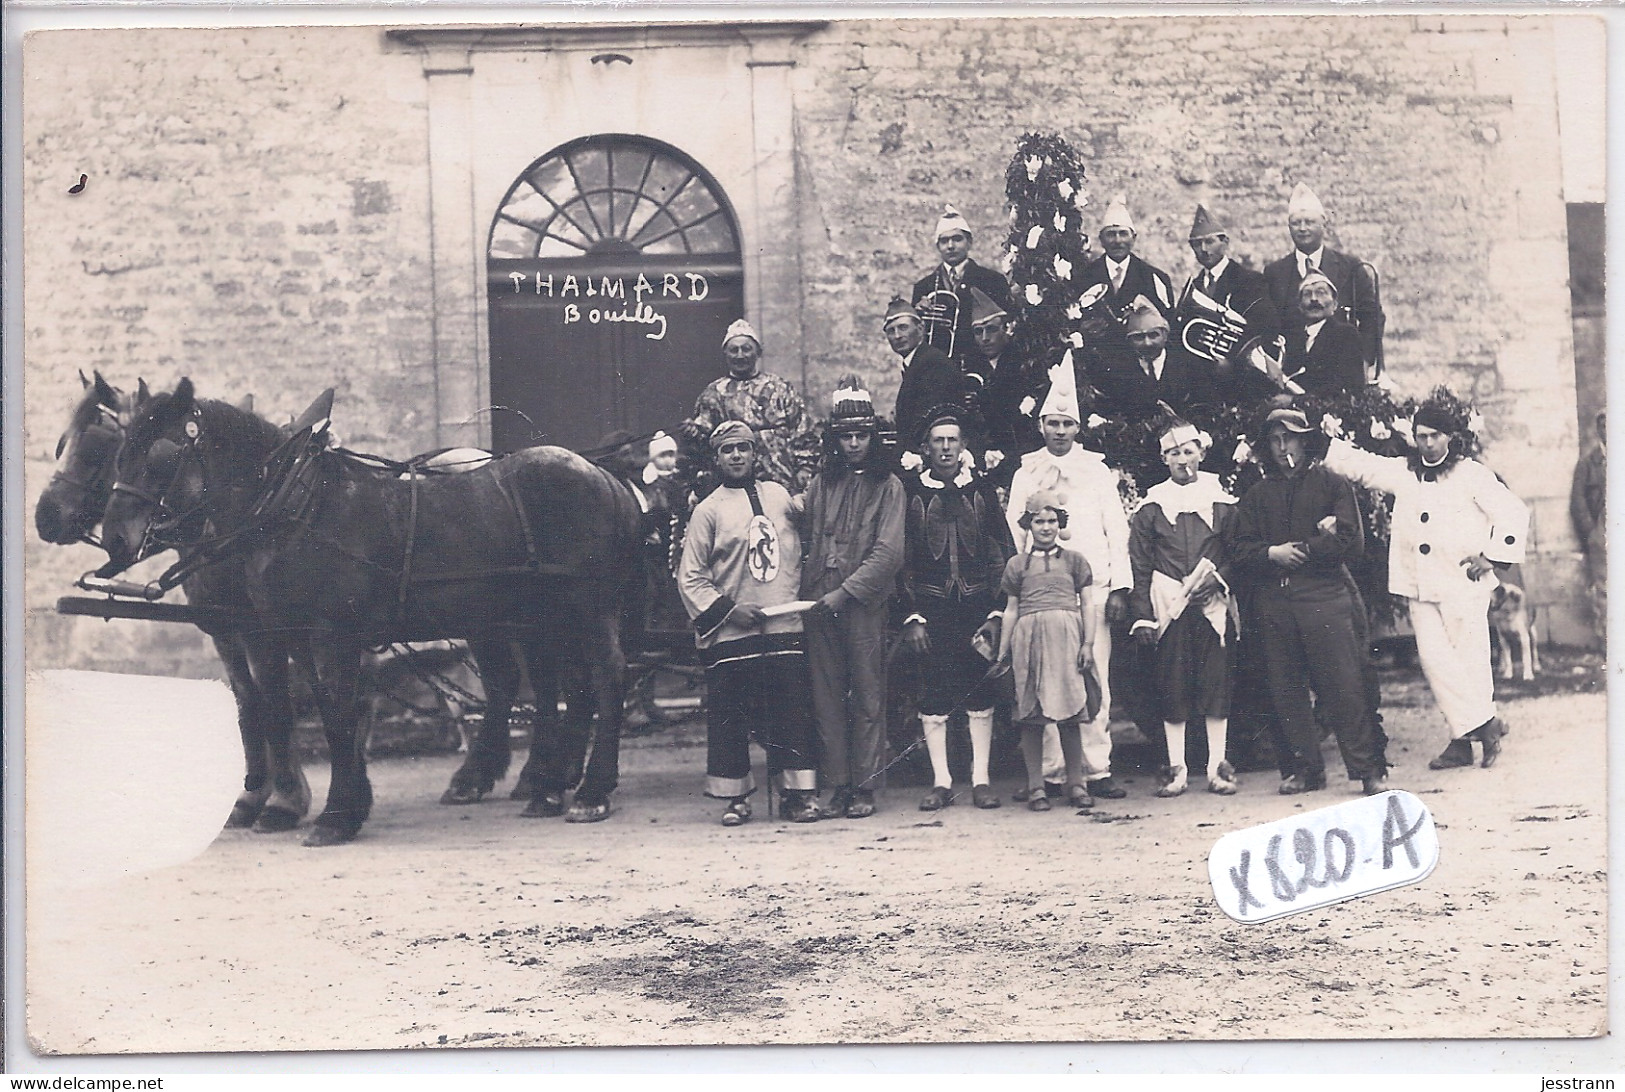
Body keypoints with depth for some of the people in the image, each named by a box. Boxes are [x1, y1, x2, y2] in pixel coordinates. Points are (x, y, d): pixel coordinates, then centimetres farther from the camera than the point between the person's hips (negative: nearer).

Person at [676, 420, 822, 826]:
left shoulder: (780, 496, 11)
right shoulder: (708, 510, 0)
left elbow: (797, 552, 21)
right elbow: (690, 576, -2)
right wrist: (726, 609, -11)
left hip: (785, 626, 2)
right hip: (730, 635, -2)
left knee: (793, 711, 0)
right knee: (729, 717, 0)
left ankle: (801, 794, 8)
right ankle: (736, 798, 11)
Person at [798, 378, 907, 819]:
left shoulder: (888, 486, 2)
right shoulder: (821, 484, 13)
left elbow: (888, 553, -6)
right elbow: (804, 537, 14)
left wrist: (846, 592, -12)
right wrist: (805, 591, -3)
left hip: (865, 604, -4)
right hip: (820, 603, 4)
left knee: (867, 695, -2)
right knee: (828, 696, 4)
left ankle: (864, 786, 2)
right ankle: (838, 785, 8)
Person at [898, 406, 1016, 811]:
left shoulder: (981, 489, 7)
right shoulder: (910, 492, 3)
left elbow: (1002, 553, 7)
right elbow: (901, 559, 2)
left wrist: (996, 611, -1)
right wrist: (911, 617, -5)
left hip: (977, 605, 1)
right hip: (932, 606, -1)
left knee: (980, 692, 2)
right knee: (934, 695, 0)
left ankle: (981, 779, 8)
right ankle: (941, 782, 6)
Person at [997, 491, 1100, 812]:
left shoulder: (1073, 560, 13)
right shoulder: (1017, 565, 13)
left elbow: (1087, 606, 11)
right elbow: (1011, 610, 14)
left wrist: (1088, 643, -1)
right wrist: (1001, 654, 10)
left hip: (1067, 635, 0)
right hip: (1029, 637, 0)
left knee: (1069, 713, -2)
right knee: (1031, 717, -1)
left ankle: (1075, 784, 5)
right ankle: (1035, 787, 5)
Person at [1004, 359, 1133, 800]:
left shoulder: (1096, 469, 13)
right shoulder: (1026, 472, 12)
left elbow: (1117, 529, 10)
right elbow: (1014, 530, 10)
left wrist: (1119, 587, 1)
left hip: (1091, 585, 0)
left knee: (1095, 679, -3)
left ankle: (1096, 769, 0)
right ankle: (1051, 772, 0)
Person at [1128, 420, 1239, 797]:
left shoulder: (1222, 502, 8)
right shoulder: (1151, 507, 6)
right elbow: (1140, 567, 5)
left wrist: (1216, 579, -9)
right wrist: (1143, 616, -2)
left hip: (1213, 606, 0)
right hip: (1169, 608, 0)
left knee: (1216, 686, -1)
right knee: (1173, 690, 0)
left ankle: (1217, 768, 6)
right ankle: (1176, 769, 5)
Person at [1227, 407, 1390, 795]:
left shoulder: (1331, 483, 8)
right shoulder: (1258, 493, 18)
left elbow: (1351, 541, -3)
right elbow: (1238, 548, 9)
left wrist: (1297, 550, -5)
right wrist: (1273, 553, -9)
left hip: (1325, 595, -4)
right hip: (1274, 600, 4)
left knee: (1344, 686, -8)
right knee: (1285, 689, 4)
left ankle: (1369, 769, -3)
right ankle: (1305, 768, 13)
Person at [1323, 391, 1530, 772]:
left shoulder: (1471, 474, 1)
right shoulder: (1403, 473, 14)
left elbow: (1512, 511, 1)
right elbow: (1357, 463, 14)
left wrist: (1492, 556, -4)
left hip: (1464, 584, -4)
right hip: (1420, 586, 4)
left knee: (1470, 660, -4)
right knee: (1434, 658, -5)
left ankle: (1466, 737, 6)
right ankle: (1484, 725, 1)